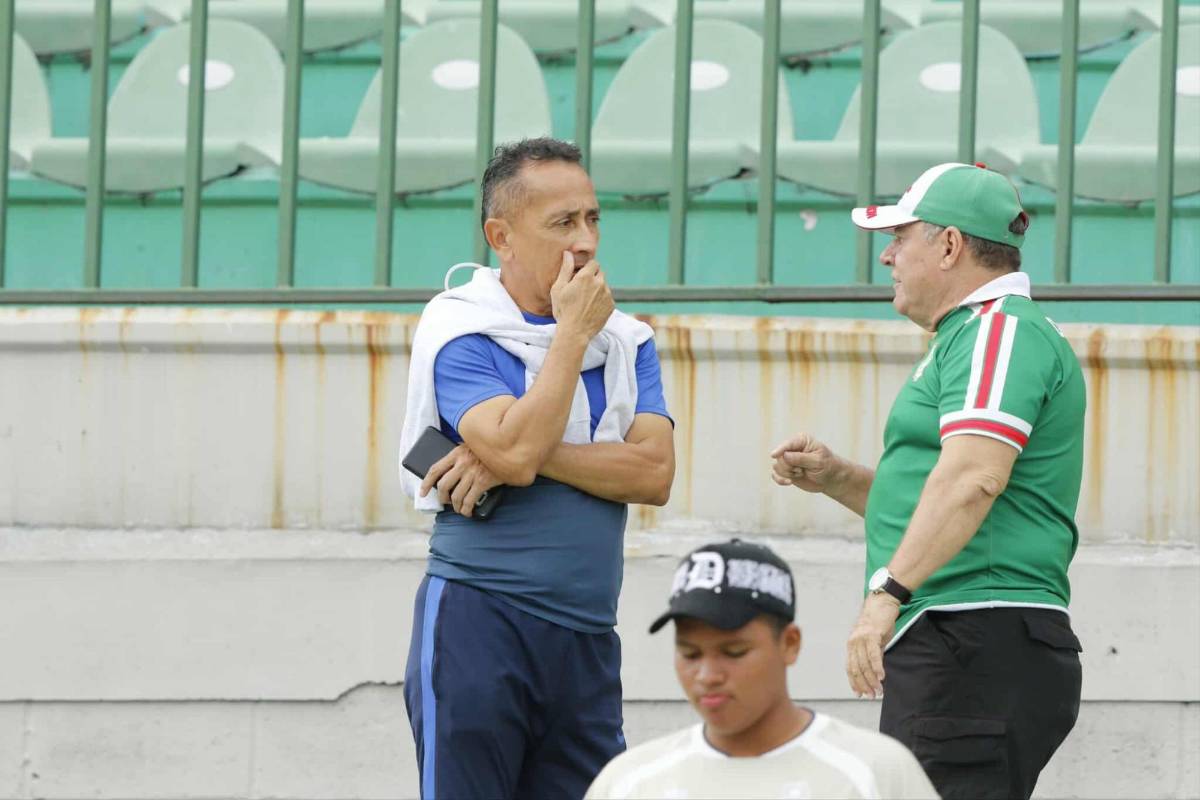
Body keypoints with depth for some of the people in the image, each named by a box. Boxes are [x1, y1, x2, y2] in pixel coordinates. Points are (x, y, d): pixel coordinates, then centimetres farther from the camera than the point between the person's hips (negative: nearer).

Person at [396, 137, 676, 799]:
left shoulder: (625, 339, 13)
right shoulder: (458, 328, -3)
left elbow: (655, 472, -2)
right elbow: (518, 449, -19)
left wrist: (532, 456, -13)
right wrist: (574, 331, -9)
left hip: (587, 641, 5)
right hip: (477, 621, -5)